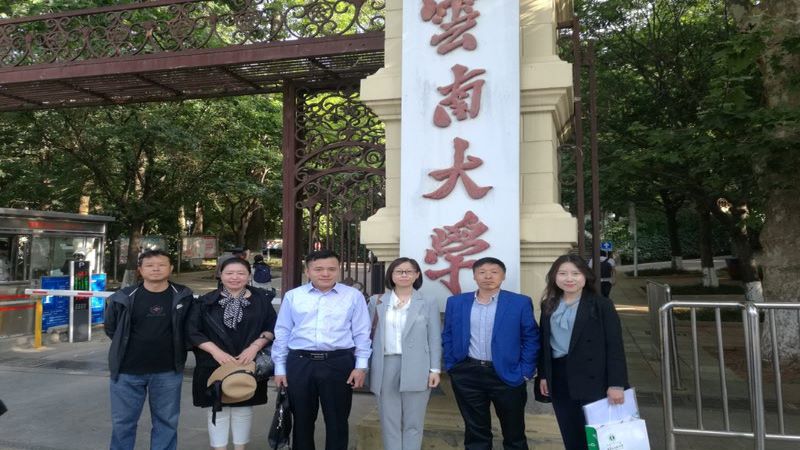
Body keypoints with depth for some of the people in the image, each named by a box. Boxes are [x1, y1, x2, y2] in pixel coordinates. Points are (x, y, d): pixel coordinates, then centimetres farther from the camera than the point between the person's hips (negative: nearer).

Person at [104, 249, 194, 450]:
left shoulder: (183, 297, -4)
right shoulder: (123, 297, -3)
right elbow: (110, 328, 12)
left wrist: (176, 352, 3)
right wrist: (124, 349, 8)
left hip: (168, 372, 0)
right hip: (127, 371, 0)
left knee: (166, 422, 11)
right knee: (122, 422, 11)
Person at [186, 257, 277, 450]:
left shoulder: (262, 300, 3)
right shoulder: (206, 302, 0)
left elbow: (272, 328, 4)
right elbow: (192, 331, -3)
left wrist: (255, 346, -13)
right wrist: (216, 351, -14)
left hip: (250, 365, 1)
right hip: (214, 365, -1)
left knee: (244, 409, 9)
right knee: (218, 410, 4)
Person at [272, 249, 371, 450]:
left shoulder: (353, 296, 2)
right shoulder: (292, 296, 6)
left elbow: (362, 334, 3)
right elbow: (282, 333, 9)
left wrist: (361, 365, -2)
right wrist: (280, 367, 8)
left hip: (339, 363, -1)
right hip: (299, 363, 2)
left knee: (337, 421, 9)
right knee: (302, 420, 14)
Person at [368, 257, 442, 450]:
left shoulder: (428, 303, 4)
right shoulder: (377, 301, 8)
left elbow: (434, 338, 3)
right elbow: (369, 334, 8)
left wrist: (435, 369, -3)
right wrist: (364, 366, 4)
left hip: (416, 368, -1)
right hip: (386, 366, 1)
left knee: (413, 423, 5)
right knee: (389, 421, 7)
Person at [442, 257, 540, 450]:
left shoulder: (520, 303, -4)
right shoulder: (456, 302, 4)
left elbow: (531, 338, -2)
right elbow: (448, 336, 11)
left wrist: (525, 372, -6)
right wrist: (450, 366, 4)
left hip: (507, 374, -2)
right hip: (467, 375, 2)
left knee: (513, 431, 10)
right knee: (475, 430, 13)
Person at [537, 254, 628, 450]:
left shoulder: (601, 305, -6)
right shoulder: (548, 305, 9)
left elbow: (615, 346, -10)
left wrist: (616, 383, -15)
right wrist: (543, 375, 9)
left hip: (591, 379, -4)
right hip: (559, 378, 5)